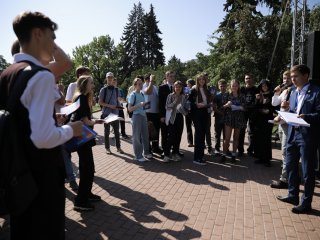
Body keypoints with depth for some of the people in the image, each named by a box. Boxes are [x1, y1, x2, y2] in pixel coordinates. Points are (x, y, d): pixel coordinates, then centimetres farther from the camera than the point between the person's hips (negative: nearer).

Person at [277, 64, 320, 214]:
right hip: (293, 134, 7)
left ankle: (306, 203, 19)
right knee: (291, 166, 17)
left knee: (308, 171, 5)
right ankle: (292, 195, 33)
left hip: (308, 136, -7)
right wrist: (286, 109, -3)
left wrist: (306, 117, -28)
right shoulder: (294, 92, 13)